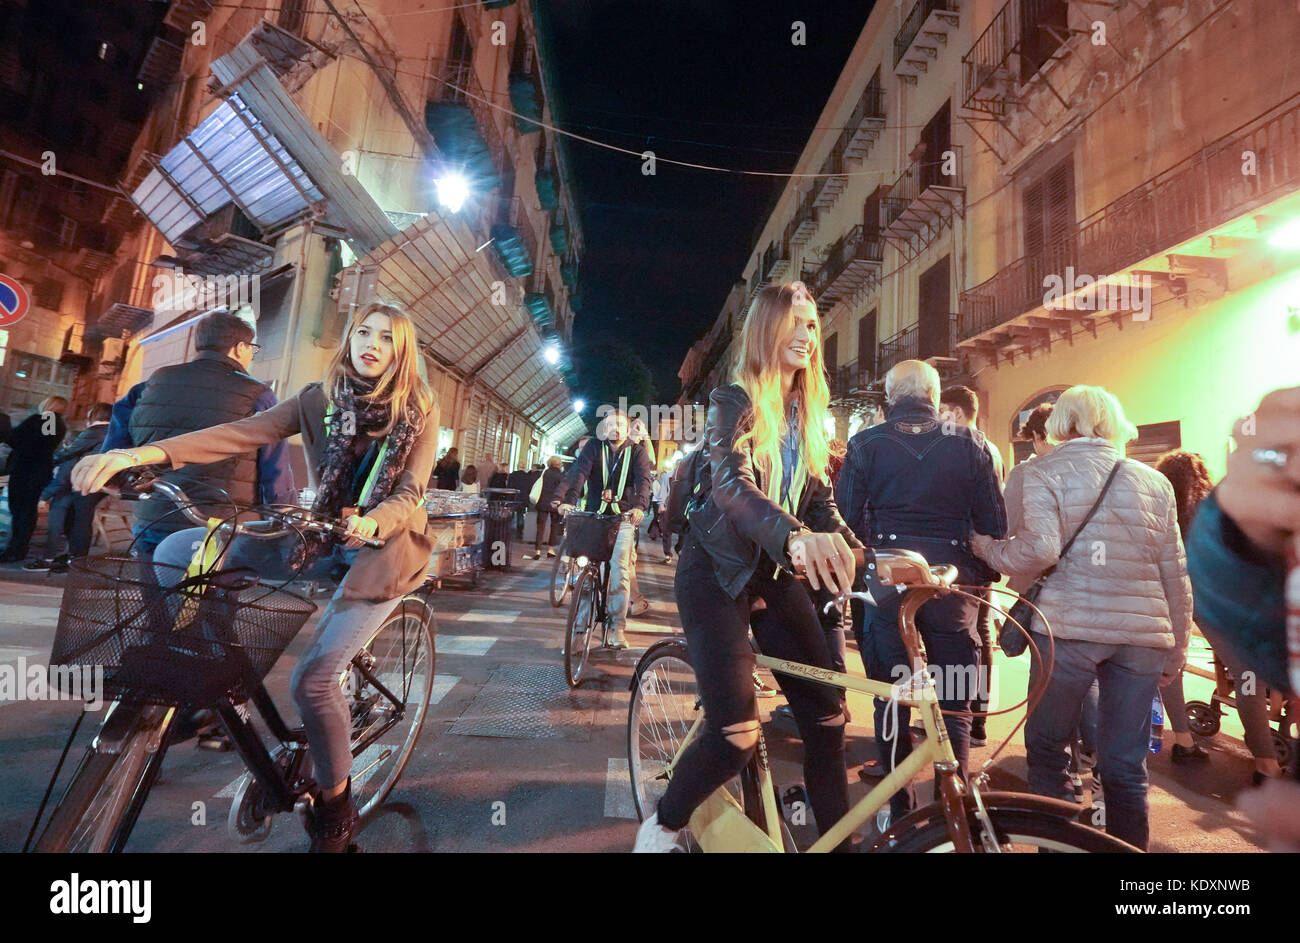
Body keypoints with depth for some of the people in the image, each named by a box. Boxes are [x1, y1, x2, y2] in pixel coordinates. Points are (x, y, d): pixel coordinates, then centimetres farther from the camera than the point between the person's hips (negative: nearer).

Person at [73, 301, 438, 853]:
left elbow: (409, 494, -15)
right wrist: (141, 454, -25)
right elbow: (240, 433, -11)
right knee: (176, 553, -9)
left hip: (384, 543, -4)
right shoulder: (320, 400, 2)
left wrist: (372, 523, -37)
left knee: (313, 677, -17)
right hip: (323, 533, 5)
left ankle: (334, 805, 10)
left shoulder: (419, 412, -6)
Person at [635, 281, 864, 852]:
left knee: (826, 718, 2)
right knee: (735, 735, -12)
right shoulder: (732, 402, -9)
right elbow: (730, 483, -27)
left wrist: (858, 552, -12)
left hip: (775, 574, 7)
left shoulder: (807, 412, 11)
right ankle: (663, 828, 16)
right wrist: (796, 536, -45)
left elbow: (819, 496, 7)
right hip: (718, 571, -6)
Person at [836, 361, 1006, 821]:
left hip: (885, 579, 0)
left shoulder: (866, 444, -1)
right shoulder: (969, 443, 3)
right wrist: (987, 576, 16)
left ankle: (899, 811, 23)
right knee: (954, 704, 14)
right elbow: (994, 520, 4)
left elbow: (846, 518, -3)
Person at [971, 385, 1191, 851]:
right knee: (1126, 767, 14)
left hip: (1070, 628, -4)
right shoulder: (1155, 481, 12)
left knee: (1047, 752, 12)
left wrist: (986, 546, 2)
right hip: (1144, 635, 4)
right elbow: (1176, 574, 11)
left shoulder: (1044, 471, -2)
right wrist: (1177, 646, 19)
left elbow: (1039, 550, -16)